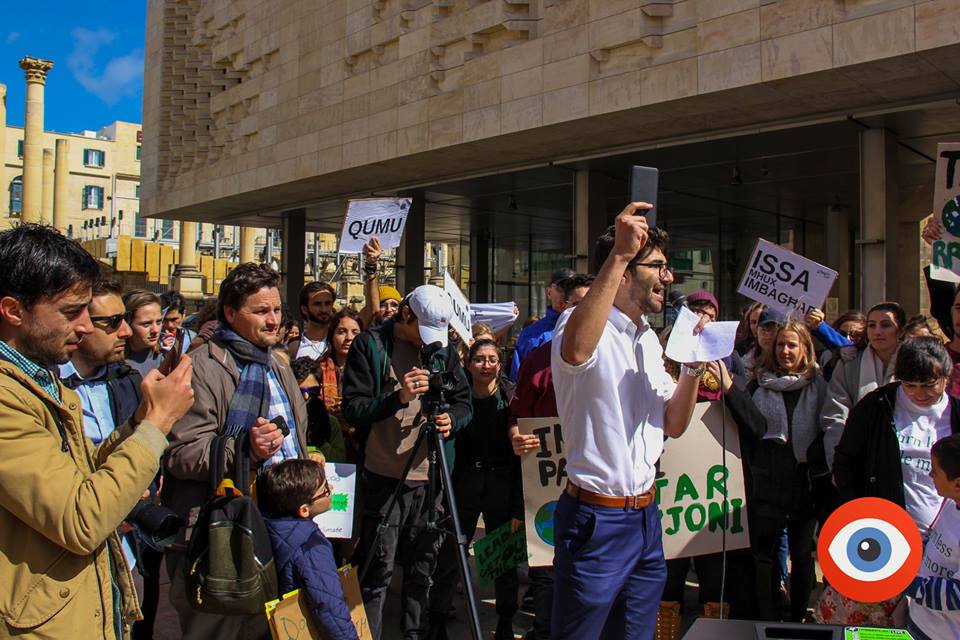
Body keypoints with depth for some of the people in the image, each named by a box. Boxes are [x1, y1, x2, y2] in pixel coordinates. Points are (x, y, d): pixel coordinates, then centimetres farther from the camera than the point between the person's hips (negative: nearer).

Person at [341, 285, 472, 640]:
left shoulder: (444, 349, 11)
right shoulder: (370, 345, -2)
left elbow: (464, 401, 14)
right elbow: (352, 408, -7)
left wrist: (451, 418, -8)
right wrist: (399, 397, -21)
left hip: (431, 476, 4)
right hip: (384, 476, -4)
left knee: (422, 569, 12)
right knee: (378, 570, -2)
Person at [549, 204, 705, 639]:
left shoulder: (649, 339, 14)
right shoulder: (583, 323, -12)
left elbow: (673, 425, 16)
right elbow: (576, 351, -39)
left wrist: (693, 367, -1)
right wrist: (619, 254, -38)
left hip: (645, 516, 8)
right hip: (597, 520, -8)